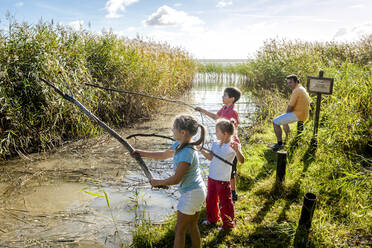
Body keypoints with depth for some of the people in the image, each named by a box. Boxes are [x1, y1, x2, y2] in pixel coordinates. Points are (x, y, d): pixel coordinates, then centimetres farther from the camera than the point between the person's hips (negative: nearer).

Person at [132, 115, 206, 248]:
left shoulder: (187, 152, -27)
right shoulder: (178, 145, 2)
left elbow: (176, 179, -23)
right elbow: (163, 155, 18)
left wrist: (157, 182, -7)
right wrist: (140, 152, 16)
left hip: (192, 194, -9)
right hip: (198, 191, 9)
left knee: (180, 230, 4)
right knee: (192, 226, 22)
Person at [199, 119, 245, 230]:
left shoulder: (232, 146, -17)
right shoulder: (216, 144, 3)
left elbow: (241, 161, -28)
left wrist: (236, 150, -46)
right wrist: (201, 149, 3)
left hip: (223, 179, -7)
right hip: (212, 177, 7)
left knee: (225, 202, 6)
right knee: (210, 199, 21)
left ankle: (228, 223, 25)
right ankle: (212, 218, 42)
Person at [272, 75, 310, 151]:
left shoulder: (296, 91, -18)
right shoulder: (302, 88, 15)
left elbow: (290, 107, -19)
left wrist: (286, 114, 2)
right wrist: (287, 115, 16)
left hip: (298, 115, -10)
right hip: (303, 115, 10)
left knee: (275, 122, -9)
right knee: (284, 120, 33)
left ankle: (279, 143, -7)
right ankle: (287, 140, 35)